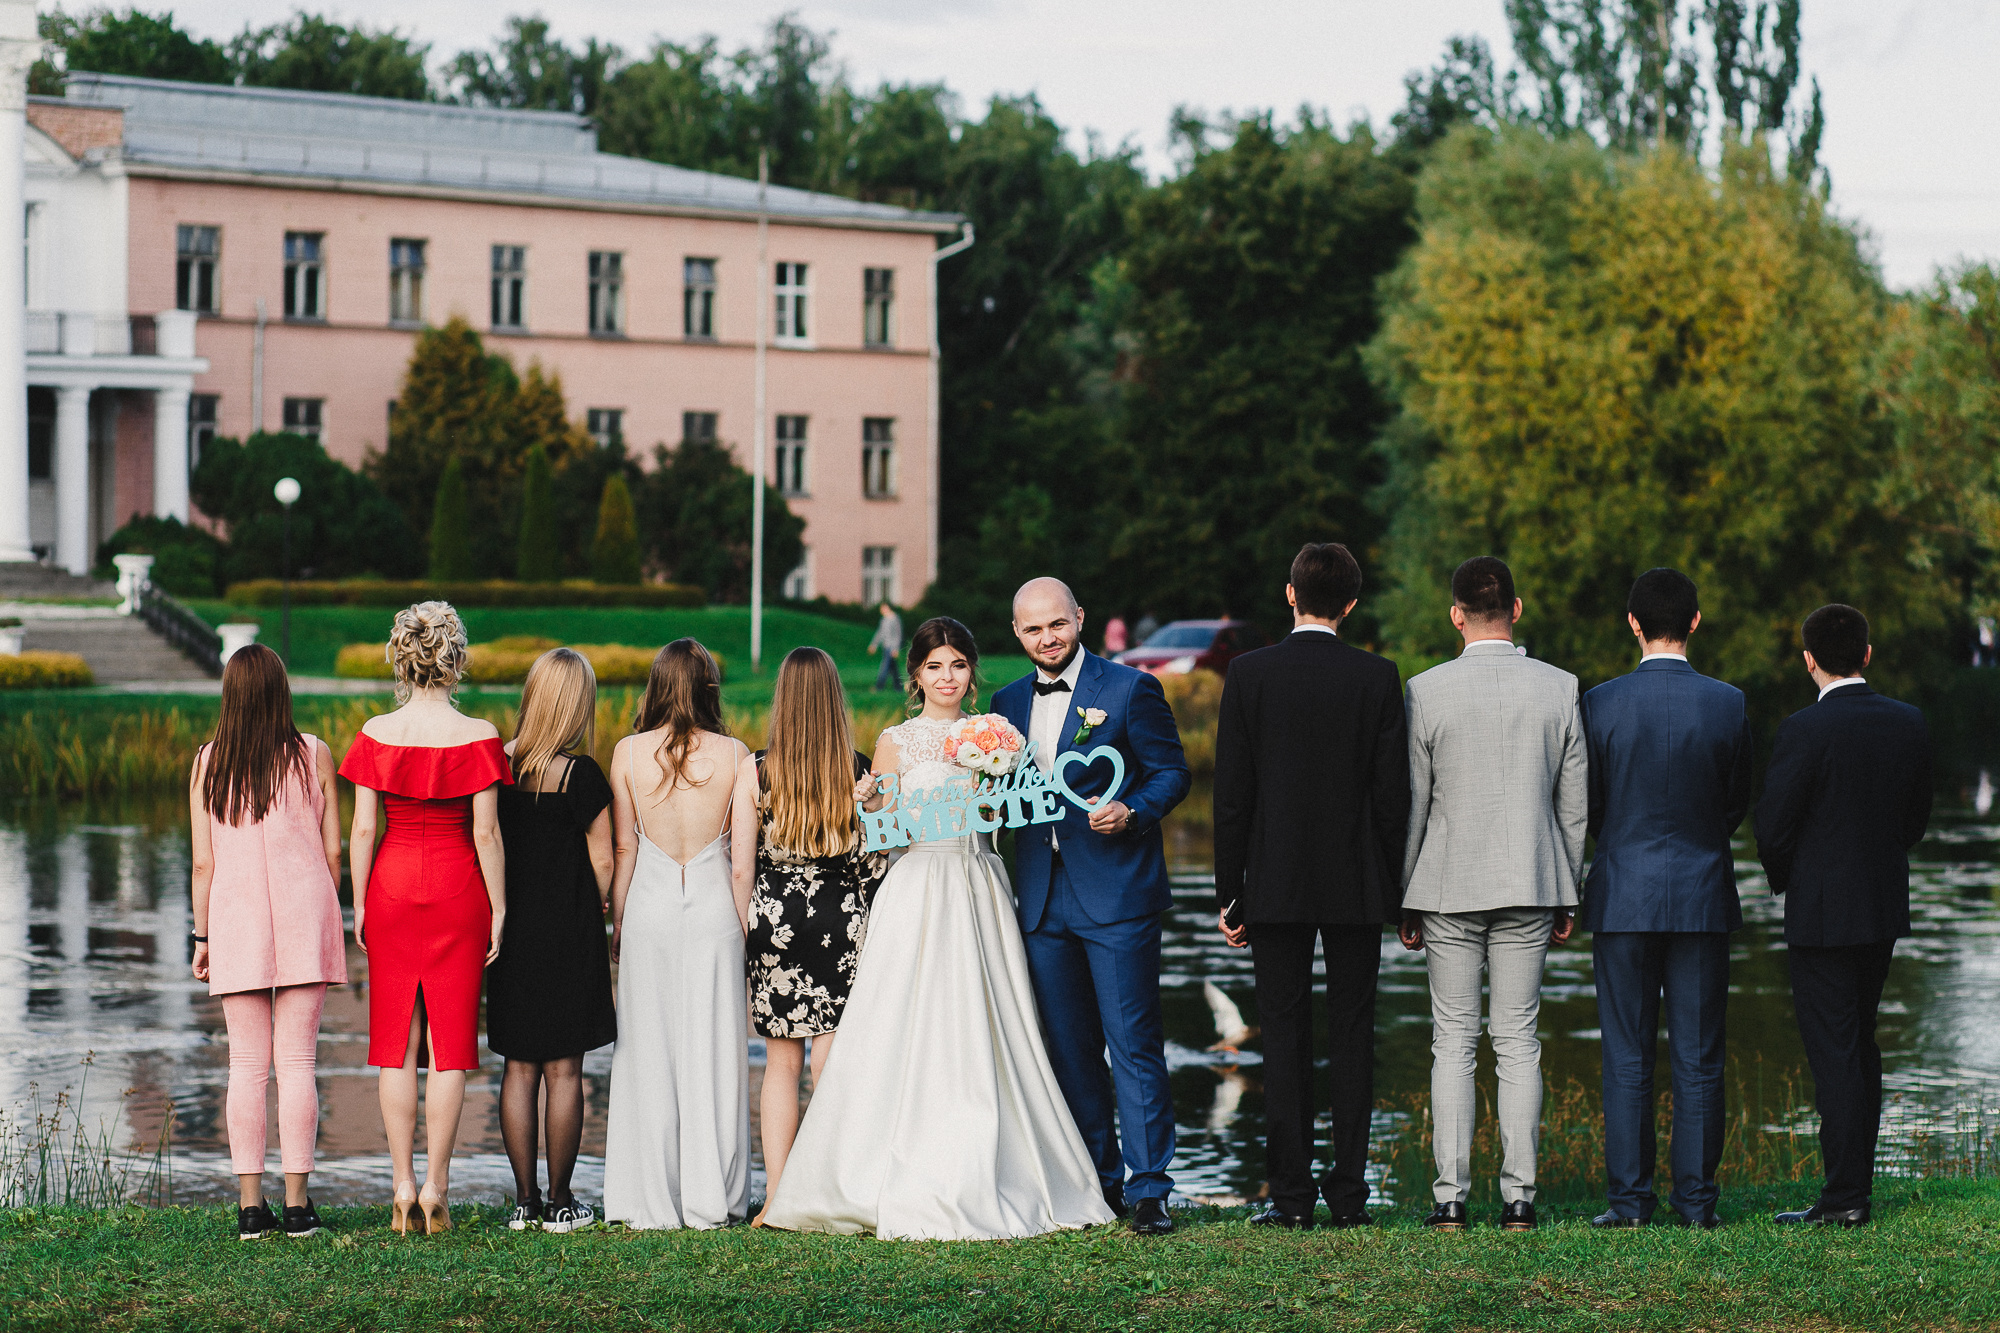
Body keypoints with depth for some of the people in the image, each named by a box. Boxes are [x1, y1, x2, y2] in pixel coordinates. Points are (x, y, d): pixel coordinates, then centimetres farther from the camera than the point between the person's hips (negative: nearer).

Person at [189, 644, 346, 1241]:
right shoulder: (314, 756, 0)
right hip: (304, 912, -1)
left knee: (247, 1065, 4)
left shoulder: (208, 764, 1)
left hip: (236, 920, 1)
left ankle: (250, 1204, 1)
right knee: (297, 1061, 1)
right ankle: (297, 1203, -1)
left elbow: (204, 862, 1)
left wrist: (202, 935, 10)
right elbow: (332, 850, 2)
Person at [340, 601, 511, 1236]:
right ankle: (436, 1190, 2)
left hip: (393, 887, 2)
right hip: (457, 893, -2)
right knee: (448, 1045, 4)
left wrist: (359, 904, 6)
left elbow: (362, 829, -2)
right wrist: (498, 908, 0)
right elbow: (487, 833, -8)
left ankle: (404, 1191, 6)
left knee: (397, 1044, 8)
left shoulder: (376, 734, -4)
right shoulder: (477, 737, -9)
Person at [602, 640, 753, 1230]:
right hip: (714, 908, 0)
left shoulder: (629, 753, -4)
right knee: (713, 1052, 6)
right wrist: (744, 925, 7)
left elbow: (623, 850, 0)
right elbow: (743, 853, -3)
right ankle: (709, 1200, 8)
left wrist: (617, 925, 9)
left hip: (649, 906, 0)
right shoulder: (732, 754, -4)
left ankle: (650, 1202, 7)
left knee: (648, 1051, 6)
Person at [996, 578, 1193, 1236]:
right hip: (1044, 901, 6)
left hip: (1116, 892, -6)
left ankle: (1148, 1190, -5)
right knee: (1070, 1050, 9)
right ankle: (1097, 1183, 17)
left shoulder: (1130, 689, -3)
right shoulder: (1009, 703, 14)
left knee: (1134, 1044, -7)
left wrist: (1131, 810, -20)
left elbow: (1172, 773, -3)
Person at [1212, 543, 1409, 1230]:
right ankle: (1348, 1193, 4)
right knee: (1352, 1033, 5)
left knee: (1284, 1037, 3)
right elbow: (1393, 790, -2)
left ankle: (1292, 1193, 1)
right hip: (1358, 887, 0)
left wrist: (1230, 892, 3)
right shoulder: (1378, 678, -3)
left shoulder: (1249, 674, -4)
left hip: (1276, 883, 0)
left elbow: (1232, 793, -3)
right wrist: (1396, 888, 7)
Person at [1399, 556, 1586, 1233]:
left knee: (1453, 1040, 3)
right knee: (1518, 1039, 5)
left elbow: (1410, 803, -3)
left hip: (1448, 886, -2)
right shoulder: (1559, 689, 0)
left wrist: (1404, 899, 6)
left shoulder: (1426, 691, -6)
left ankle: (1450, 1197, 0)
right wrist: (1568, 897, 13)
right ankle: (1519, 1196, 3)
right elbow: (1575, 804, 4)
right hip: (1530, 886, 2)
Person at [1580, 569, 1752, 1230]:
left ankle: (1629, 1199, 2)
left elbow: (1587, 809, 1)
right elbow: (1738, 804, 6)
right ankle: (1696, 1199, 5)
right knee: (1698, 1060, 5)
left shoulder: (1601, 704, -7)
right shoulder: (1728, 704, -5)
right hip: (1704, 898, 1)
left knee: (1627, 1059, 3)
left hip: (1624, 896, -1)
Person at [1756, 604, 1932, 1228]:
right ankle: (1856, 1185, 19)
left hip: (1822, 914, -6)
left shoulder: (1804, 730, -16)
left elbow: (1773, 827, -14)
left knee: (1834, 1052, -3)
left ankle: (1845, 1197, -4)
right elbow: (1917, 820, 9)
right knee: (1860, 1043, 16)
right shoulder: (1909, 723, 2)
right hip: (1886, 907, 6)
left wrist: (1784, 880, 5)